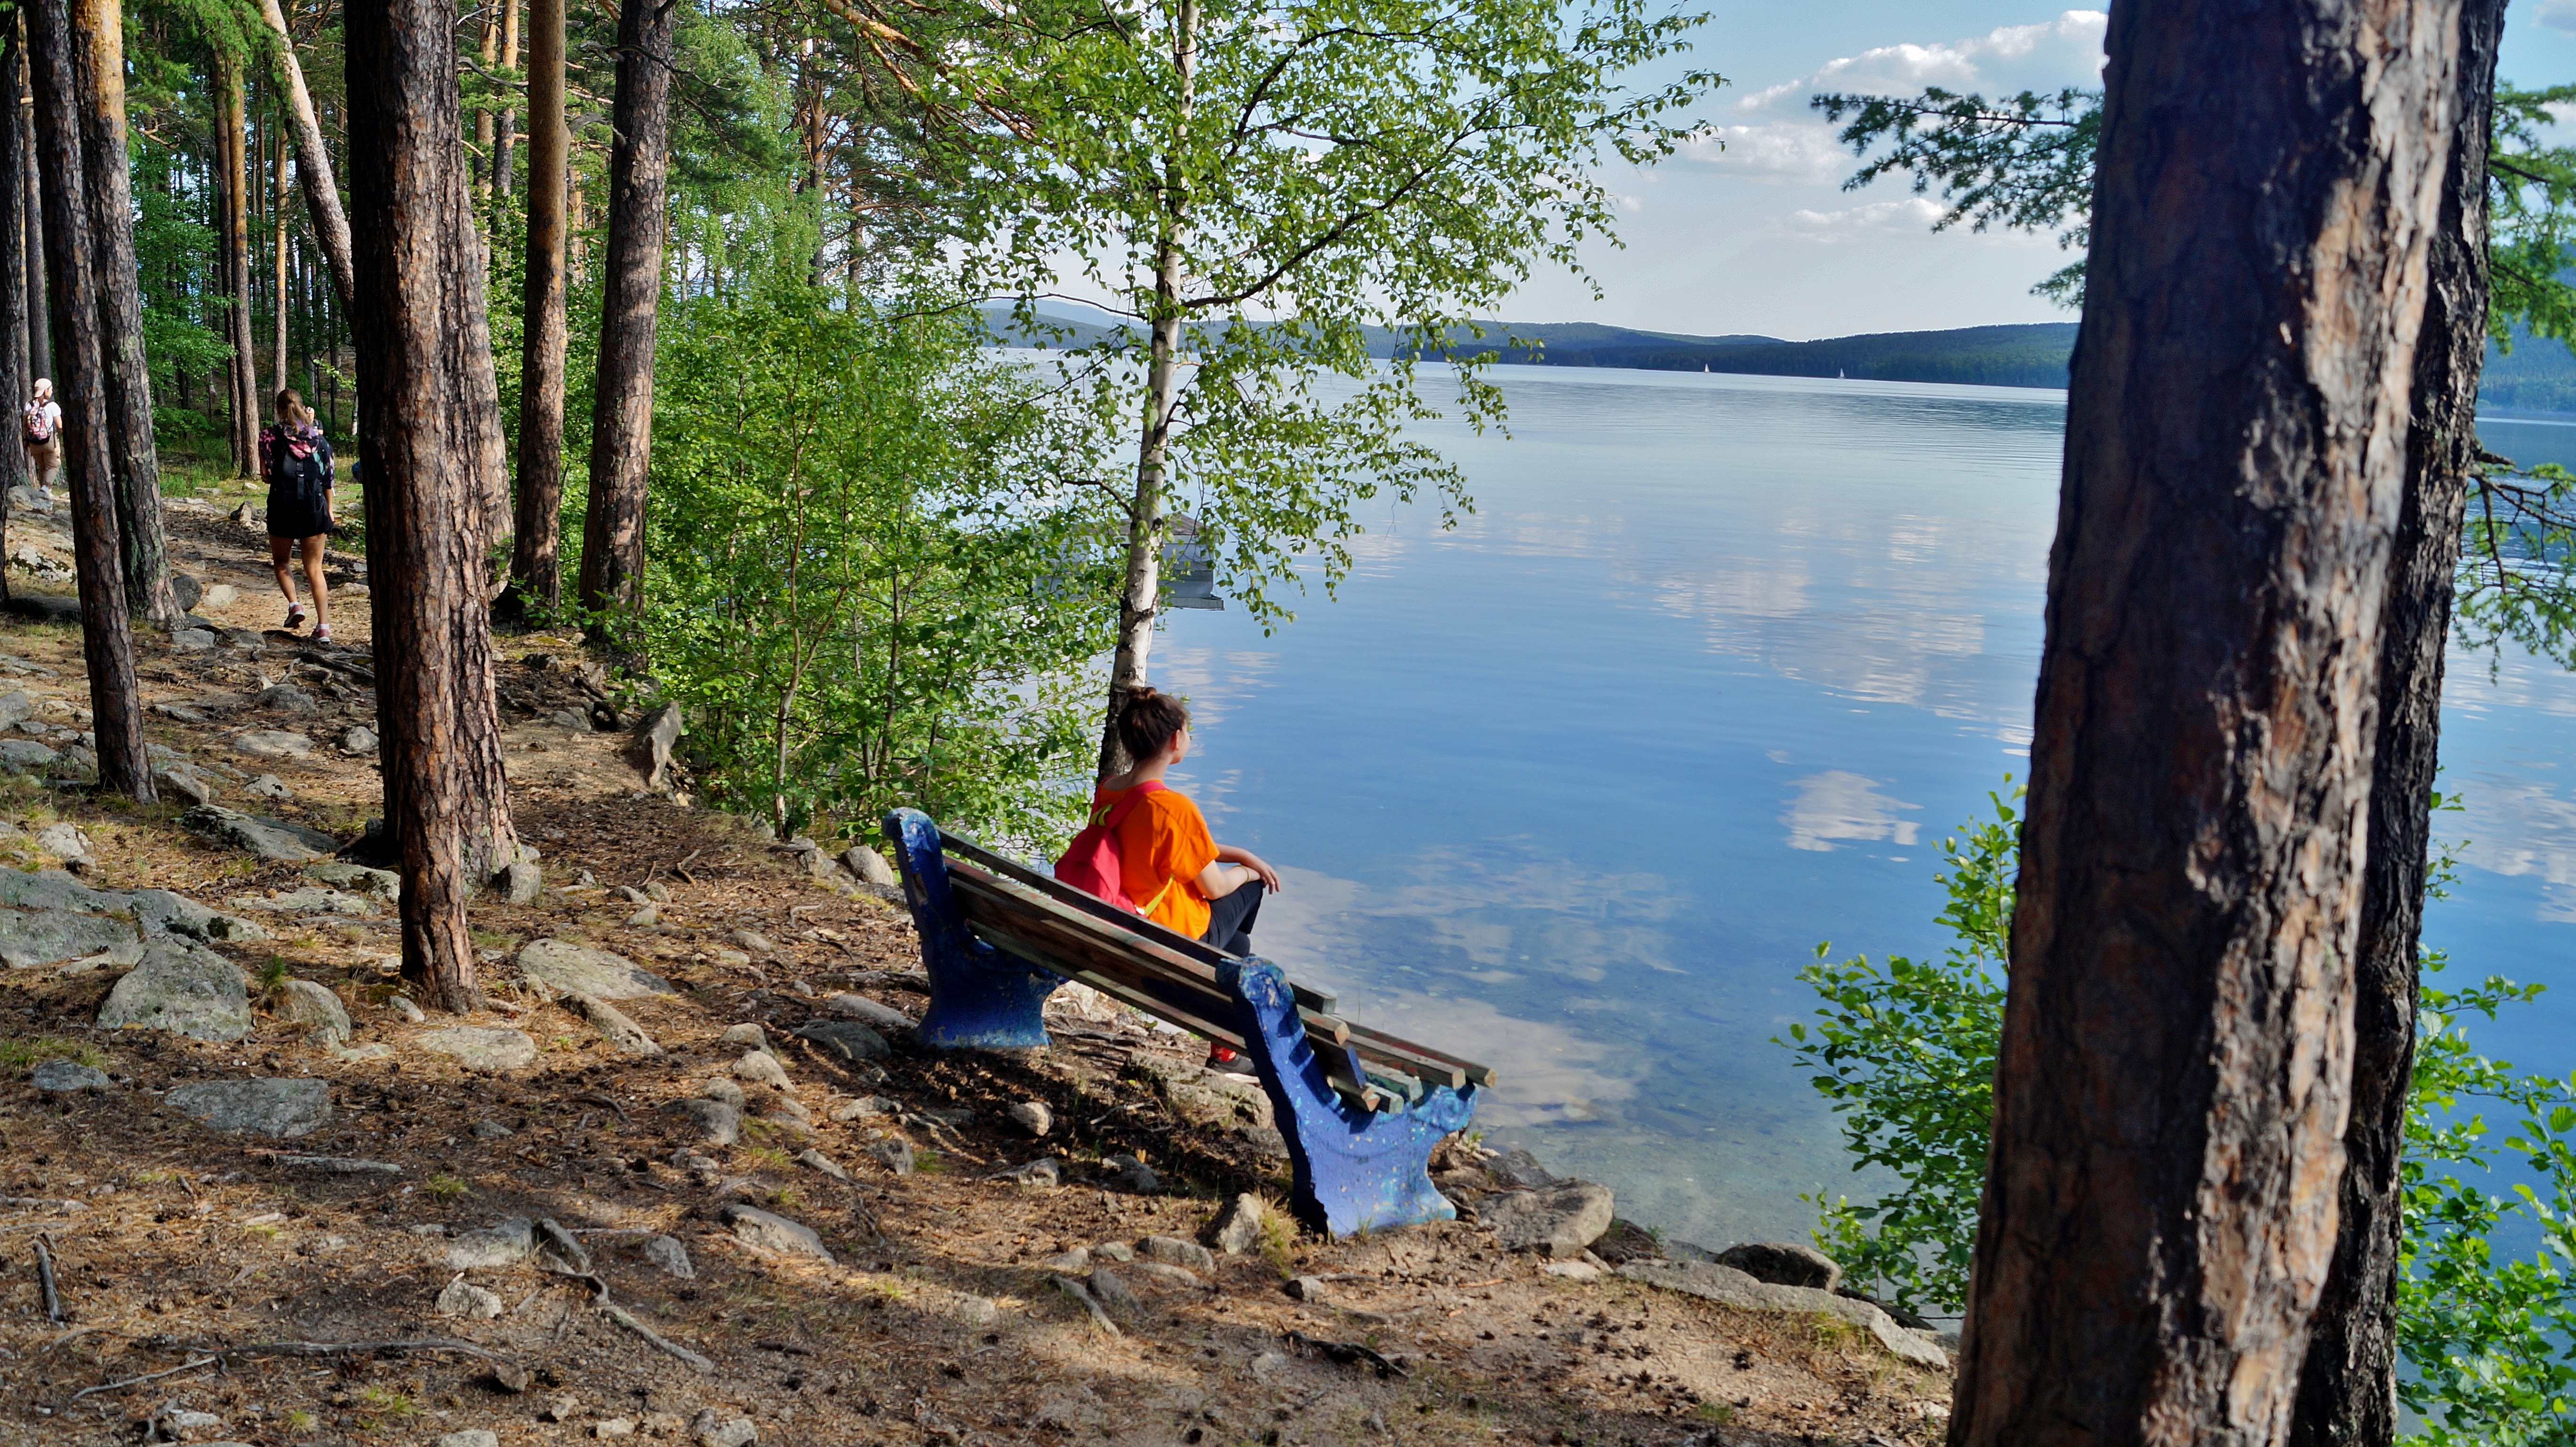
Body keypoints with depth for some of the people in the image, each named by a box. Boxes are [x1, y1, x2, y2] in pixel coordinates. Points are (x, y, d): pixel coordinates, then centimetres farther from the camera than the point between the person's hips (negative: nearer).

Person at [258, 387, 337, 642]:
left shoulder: (270, 437, -2)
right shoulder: (318, 438, 5)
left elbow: (266, 475, -2)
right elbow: (328, 478, 6)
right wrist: (329, 510, 15)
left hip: (282, 507, -2)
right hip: (314, 507, 2)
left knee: (281, 562, 21)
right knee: (315, 569, 5)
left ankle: (294, 604, -1)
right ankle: (323, 626, -4)